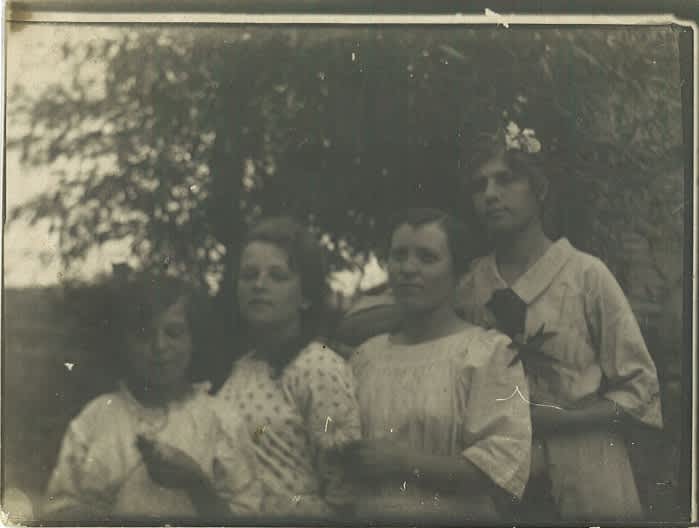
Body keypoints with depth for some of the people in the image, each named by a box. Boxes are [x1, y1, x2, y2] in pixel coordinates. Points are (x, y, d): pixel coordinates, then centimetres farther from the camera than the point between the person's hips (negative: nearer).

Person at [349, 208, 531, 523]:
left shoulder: (491, 351, -8)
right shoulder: (364, 356, 6)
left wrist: (403, 461, -16)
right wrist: (352, 463, -10)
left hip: (457, 516, -4)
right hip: (368, 515, 4)